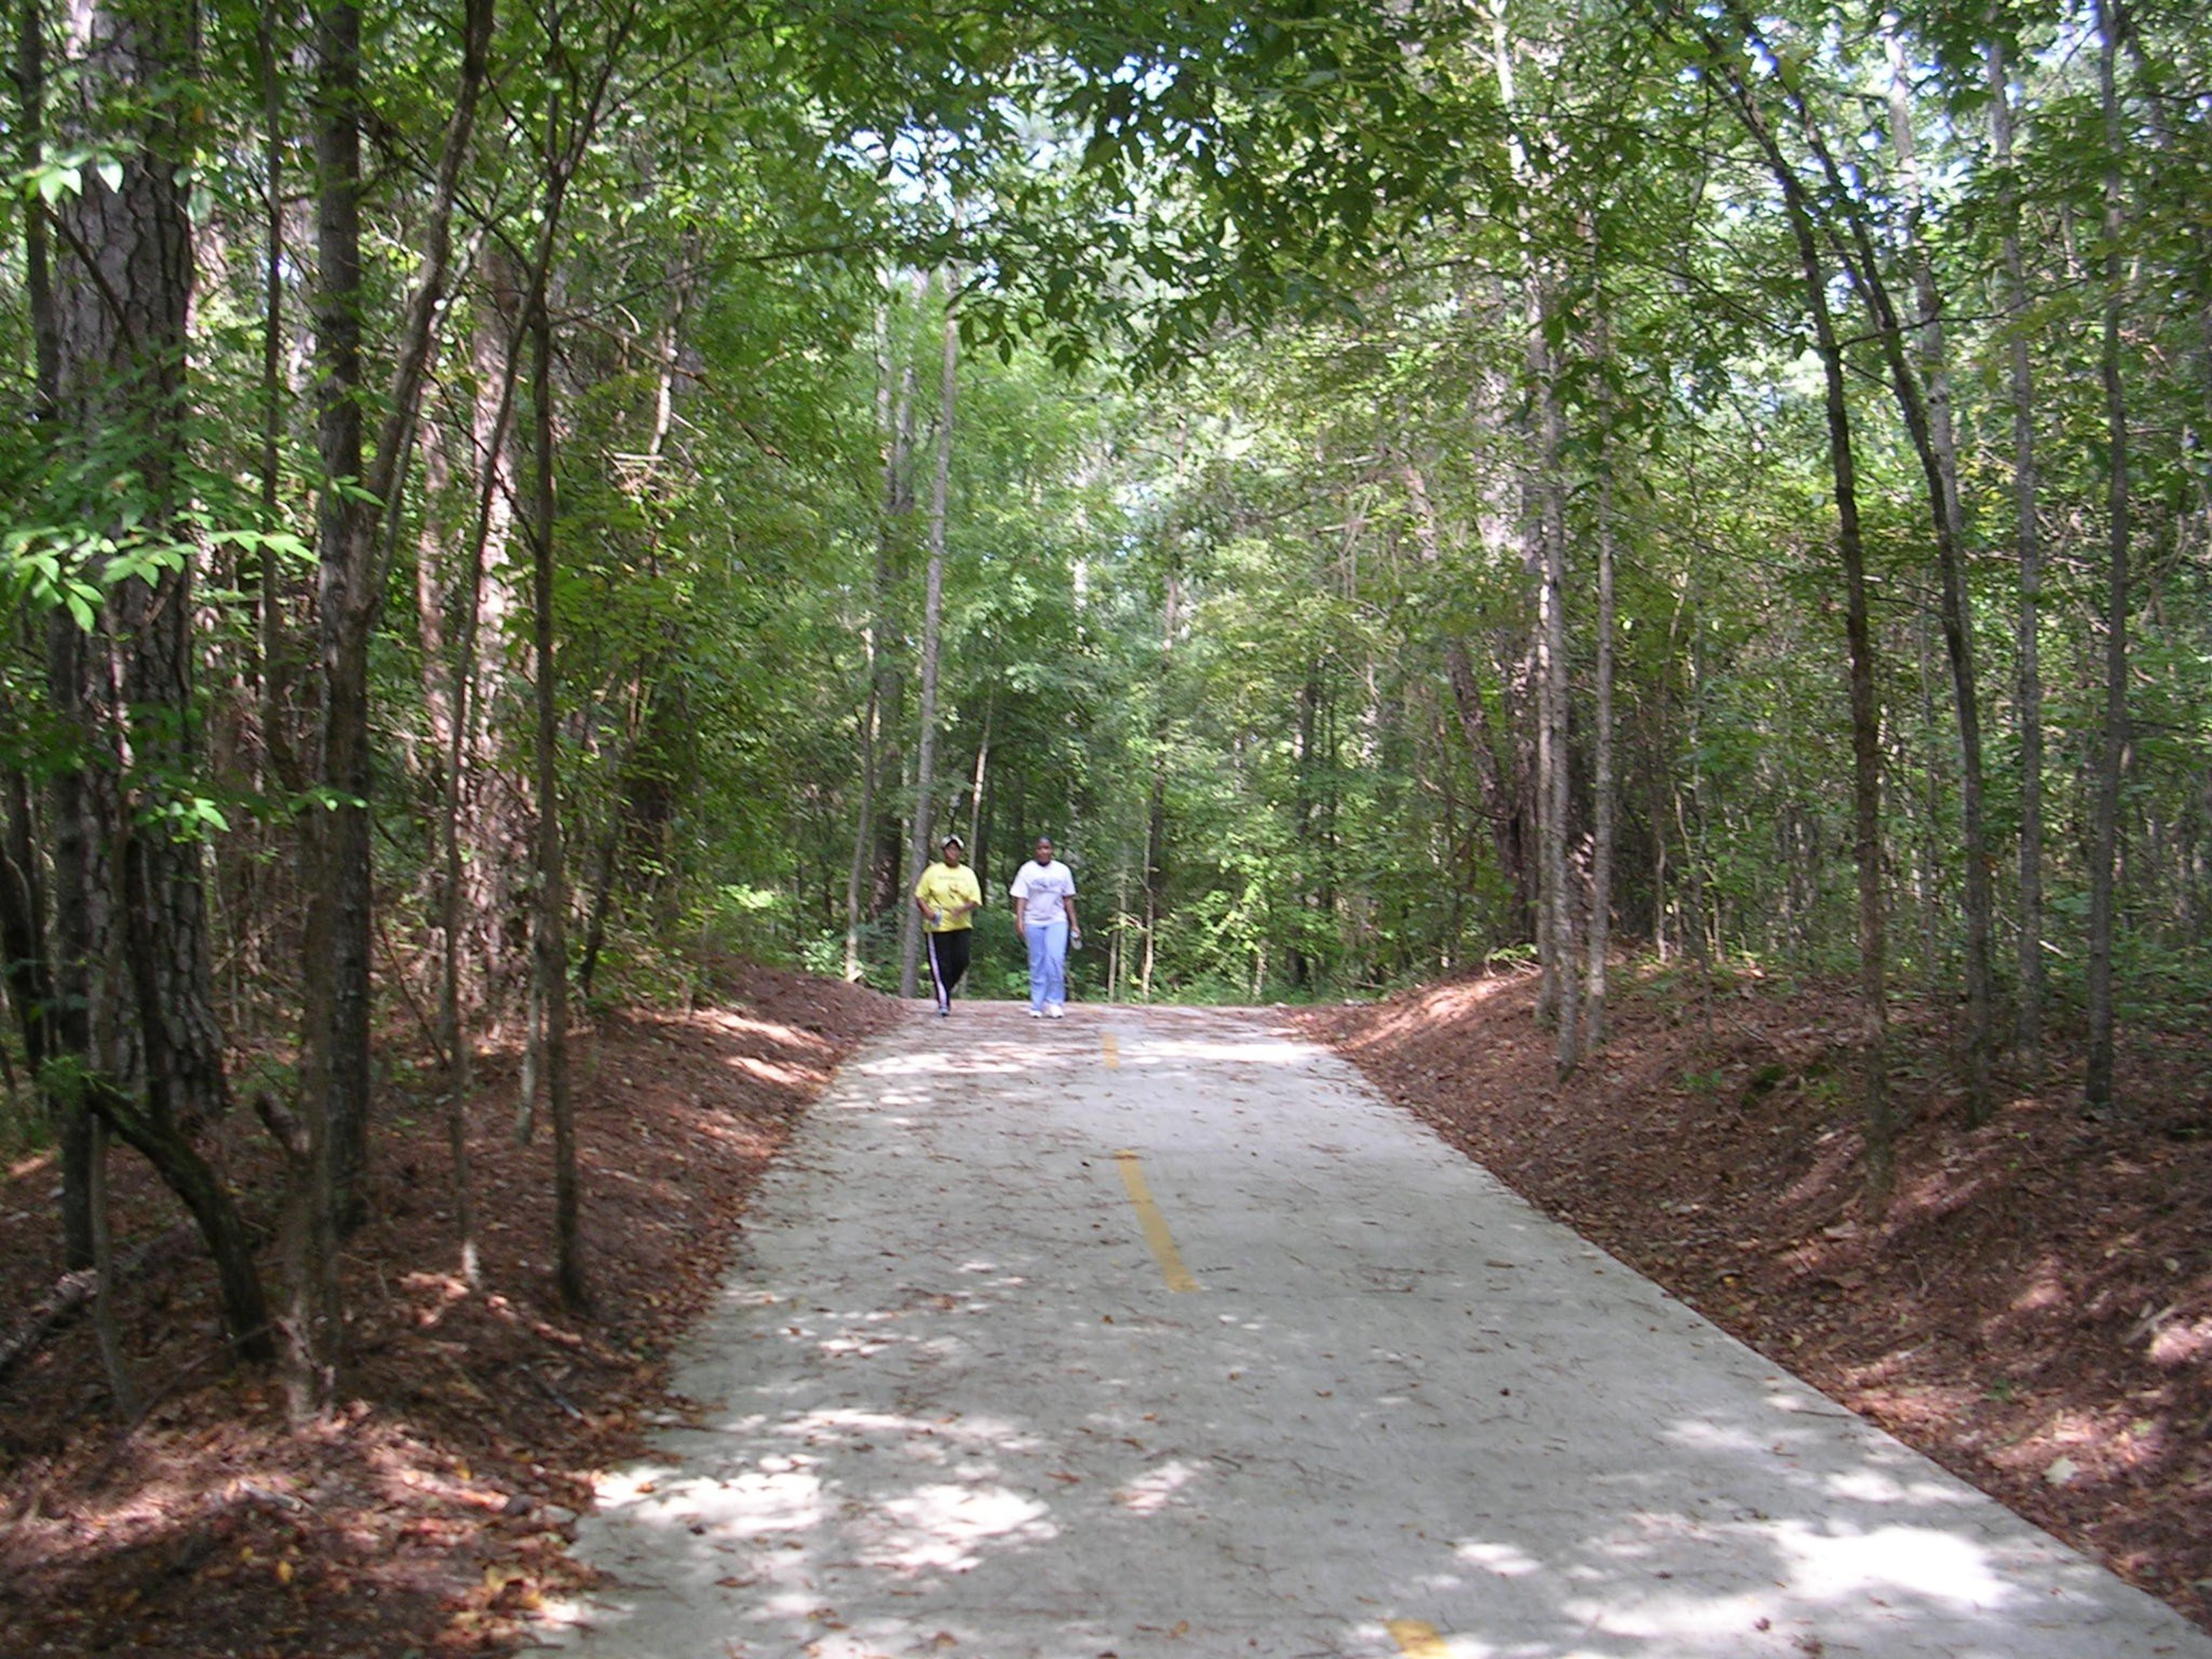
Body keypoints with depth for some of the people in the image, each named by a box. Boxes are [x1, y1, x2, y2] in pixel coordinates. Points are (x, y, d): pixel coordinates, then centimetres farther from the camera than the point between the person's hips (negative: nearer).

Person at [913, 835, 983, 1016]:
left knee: (961, 962, -6)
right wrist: (928, 911, -14)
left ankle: (945, 990, 22)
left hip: (962, 926, 2)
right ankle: (944, 1003, 2)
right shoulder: (933, 872, 4)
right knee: (941, 965, -4)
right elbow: (919, 896, 4)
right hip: (938, 926, -2)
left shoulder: (968, 874, 10)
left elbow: (976, 901, 4)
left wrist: (963, 909, -17)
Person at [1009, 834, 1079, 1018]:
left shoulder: (1062, 871, 9)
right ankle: (1037, 1005, 9)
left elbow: (1068, 899, 12)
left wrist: (1074, 924, 10)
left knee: (1056, 960, -16)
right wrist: (1019, 920, -12)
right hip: (1034, 922, 0)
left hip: (1057, 921, 0)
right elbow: (1021, 898, 1)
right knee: (1037, 965, 3)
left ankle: (1054, 1002, -11)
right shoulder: (1027, 870, 5)